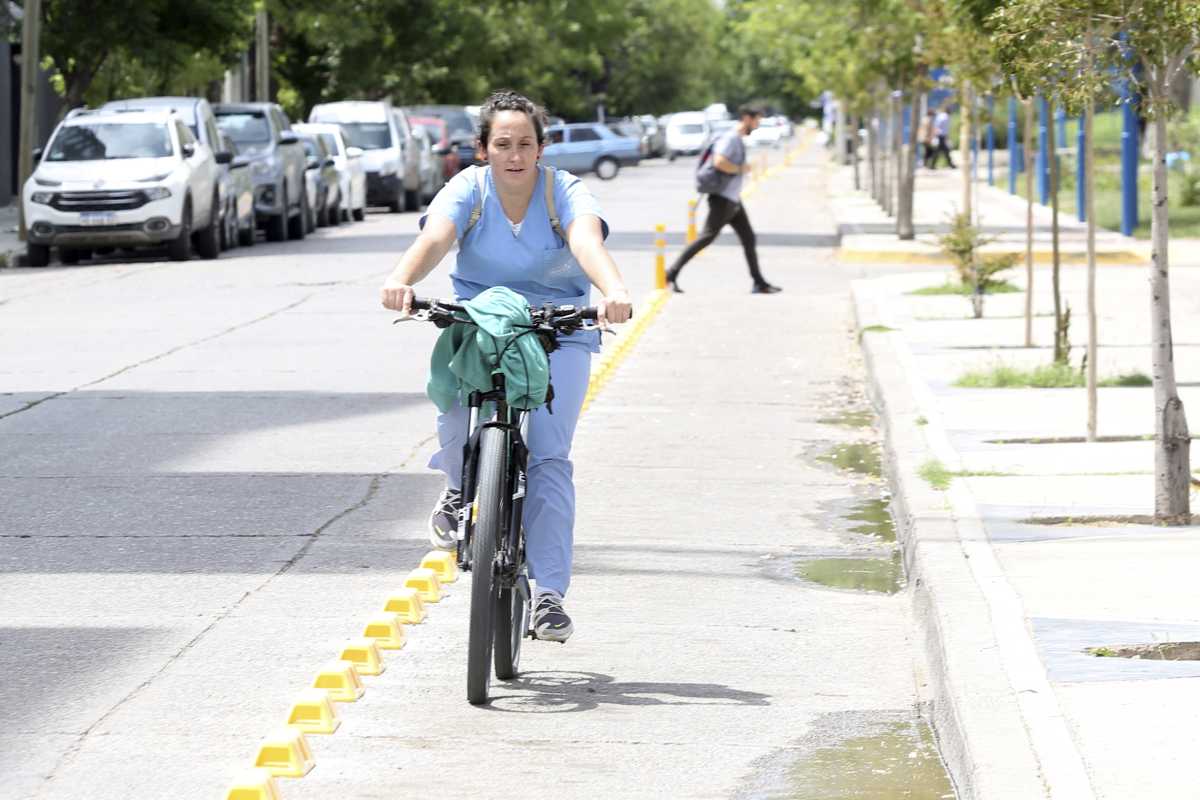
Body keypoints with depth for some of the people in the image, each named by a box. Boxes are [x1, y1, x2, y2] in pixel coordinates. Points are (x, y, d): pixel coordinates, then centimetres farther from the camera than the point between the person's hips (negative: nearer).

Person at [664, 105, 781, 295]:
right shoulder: (730, 138, -15)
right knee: (706, 238, -10)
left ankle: (759, 283, 11)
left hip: (733, 201, 10)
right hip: (723, 200, -10)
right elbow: (719, 162, -29)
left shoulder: (738, 140, 16)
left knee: (748, 239, 8)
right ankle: (672, 274, -7)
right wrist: (741, 169, -18)